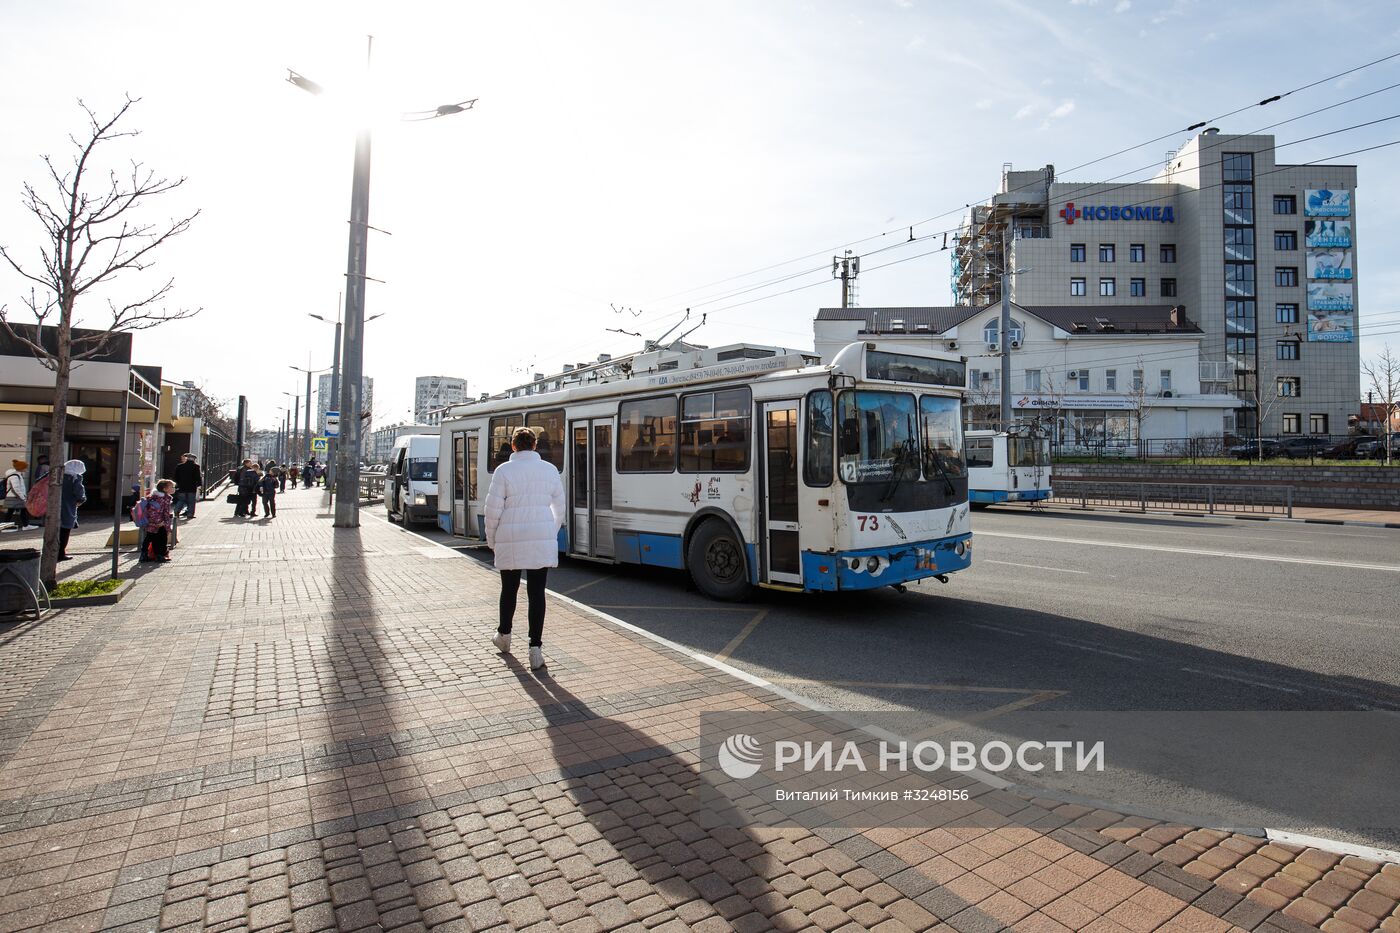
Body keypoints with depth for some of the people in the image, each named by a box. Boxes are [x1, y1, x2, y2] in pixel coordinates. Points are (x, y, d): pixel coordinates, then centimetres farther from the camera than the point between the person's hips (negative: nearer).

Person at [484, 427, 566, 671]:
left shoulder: (504, 471, -5)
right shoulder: (550, 470, 4)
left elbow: (493, 509, -5)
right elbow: (559, 508, 10)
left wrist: (491, 540, 7)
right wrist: (552, 535, 22)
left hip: (511, 541, -1)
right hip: (542, 541, 2)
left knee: (509, 589, 16)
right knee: (537, 593, 3)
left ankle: (504, 636, 37)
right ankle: (535, 649, 1)